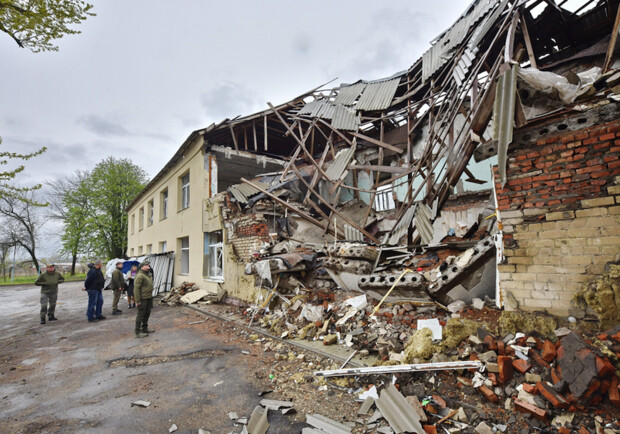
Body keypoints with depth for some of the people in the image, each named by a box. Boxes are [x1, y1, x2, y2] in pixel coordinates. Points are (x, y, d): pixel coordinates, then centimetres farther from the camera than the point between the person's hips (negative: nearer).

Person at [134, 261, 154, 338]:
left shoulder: (148, 275, 13)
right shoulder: (140, 276, -17)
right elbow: (136, 288, -20)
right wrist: (137, 300, -21)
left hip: (149, 298, 10)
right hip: (142, 299, -10)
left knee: (147, 314, 18)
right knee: (141, 315, -3)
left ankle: (145, 328, 31)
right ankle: (138, 332, 5)